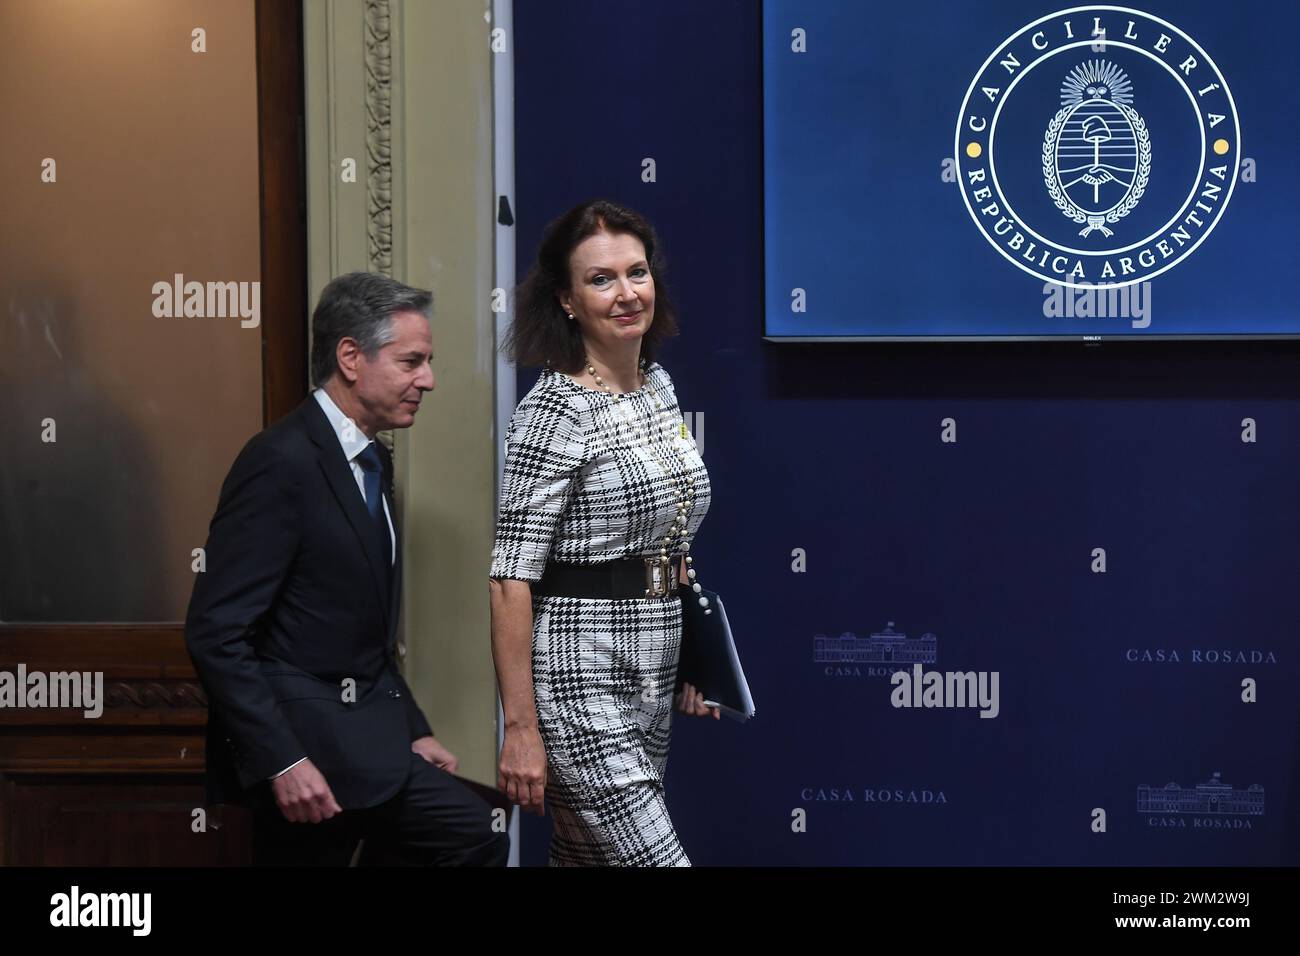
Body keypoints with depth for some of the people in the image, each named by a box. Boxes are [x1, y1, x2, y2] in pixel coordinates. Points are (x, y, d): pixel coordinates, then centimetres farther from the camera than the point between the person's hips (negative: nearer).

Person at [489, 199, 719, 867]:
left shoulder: (658, 387, 10)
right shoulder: (555, 411, -14)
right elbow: (511, 580, -17)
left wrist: (688, 659, 17)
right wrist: (520, 729, -20)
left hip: (651, 680, 8)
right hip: (579, 681, -8)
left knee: (588, 857, 13)